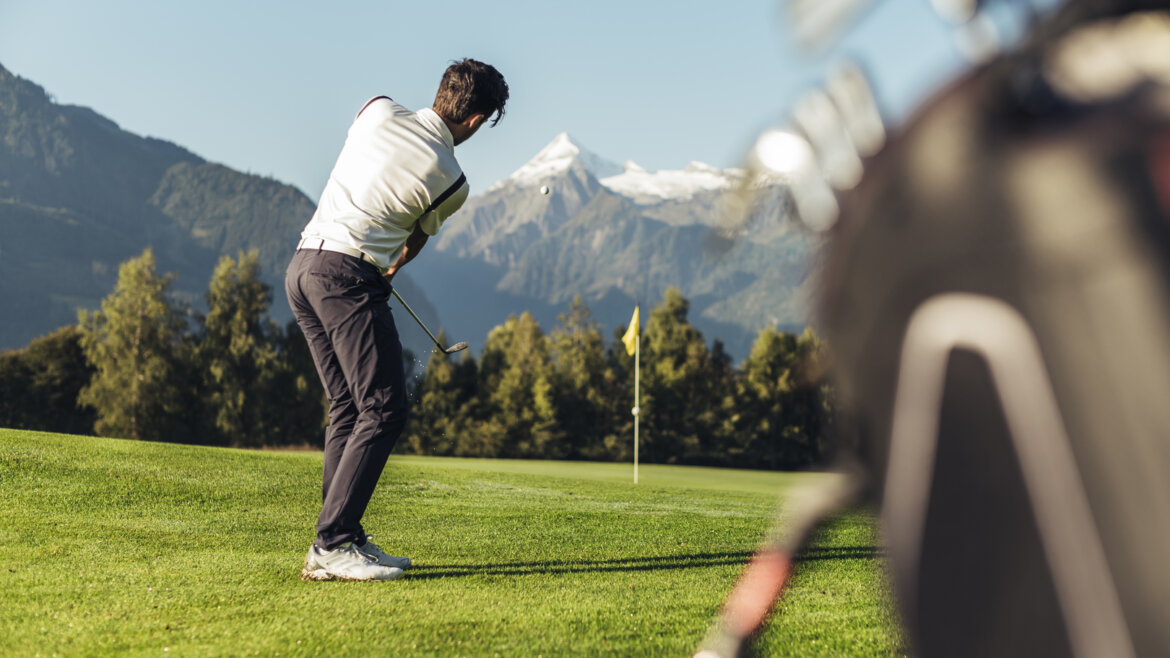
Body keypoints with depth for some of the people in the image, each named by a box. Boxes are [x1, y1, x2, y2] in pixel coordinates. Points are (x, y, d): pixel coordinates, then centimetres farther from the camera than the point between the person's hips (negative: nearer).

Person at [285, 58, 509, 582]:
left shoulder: (379, 110, 9)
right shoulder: (451, 182, -6)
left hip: (302, 263, 8)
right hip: (349, 275, -8)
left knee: (347, 408, 12)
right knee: (384, 409, -6)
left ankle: (345, 538, 12)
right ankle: (330, 547, -12)